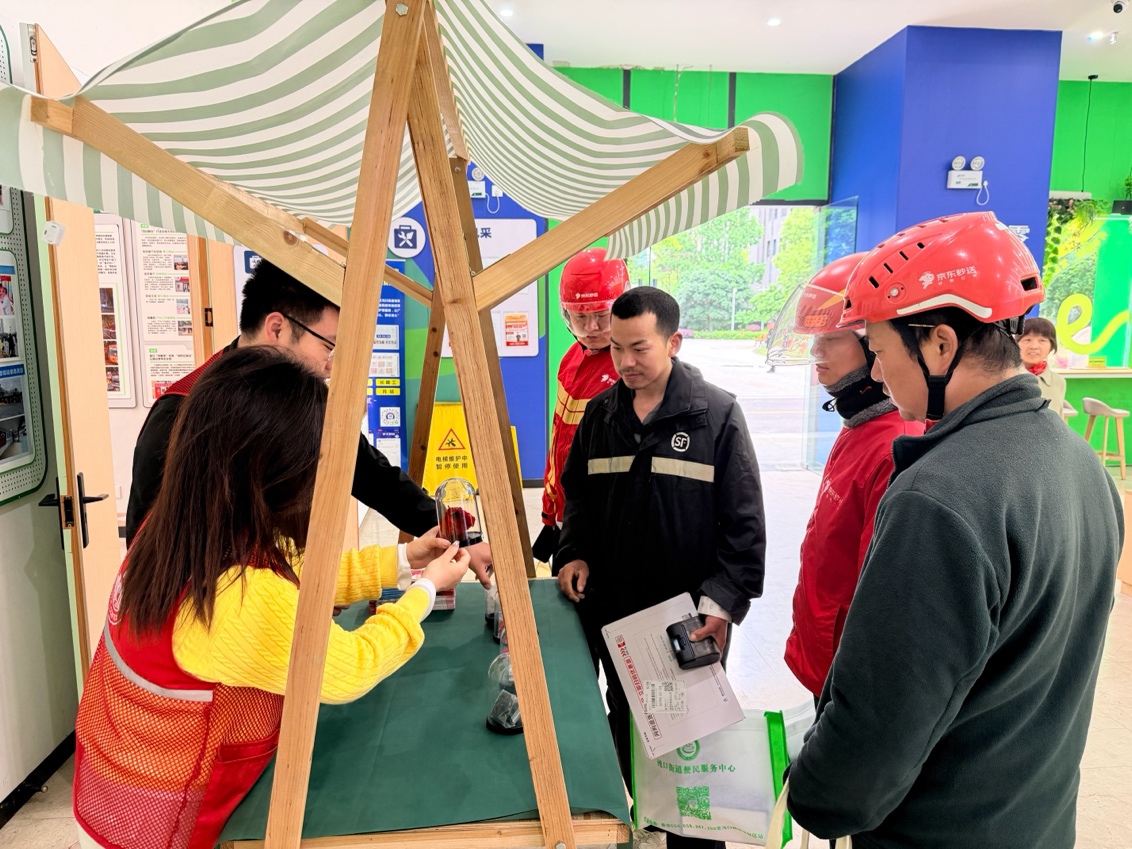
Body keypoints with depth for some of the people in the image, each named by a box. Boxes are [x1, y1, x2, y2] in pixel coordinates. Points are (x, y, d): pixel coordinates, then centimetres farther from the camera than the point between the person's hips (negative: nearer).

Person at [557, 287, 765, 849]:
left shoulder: (718, 415, -9)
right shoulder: (600, 413, 4)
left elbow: (744, 522, -10)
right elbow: (577, 494, 14)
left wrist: (723, 600, -17)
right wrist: (574, 553, -1)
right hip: (612, 611, 4)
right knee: (626, 725, 20)